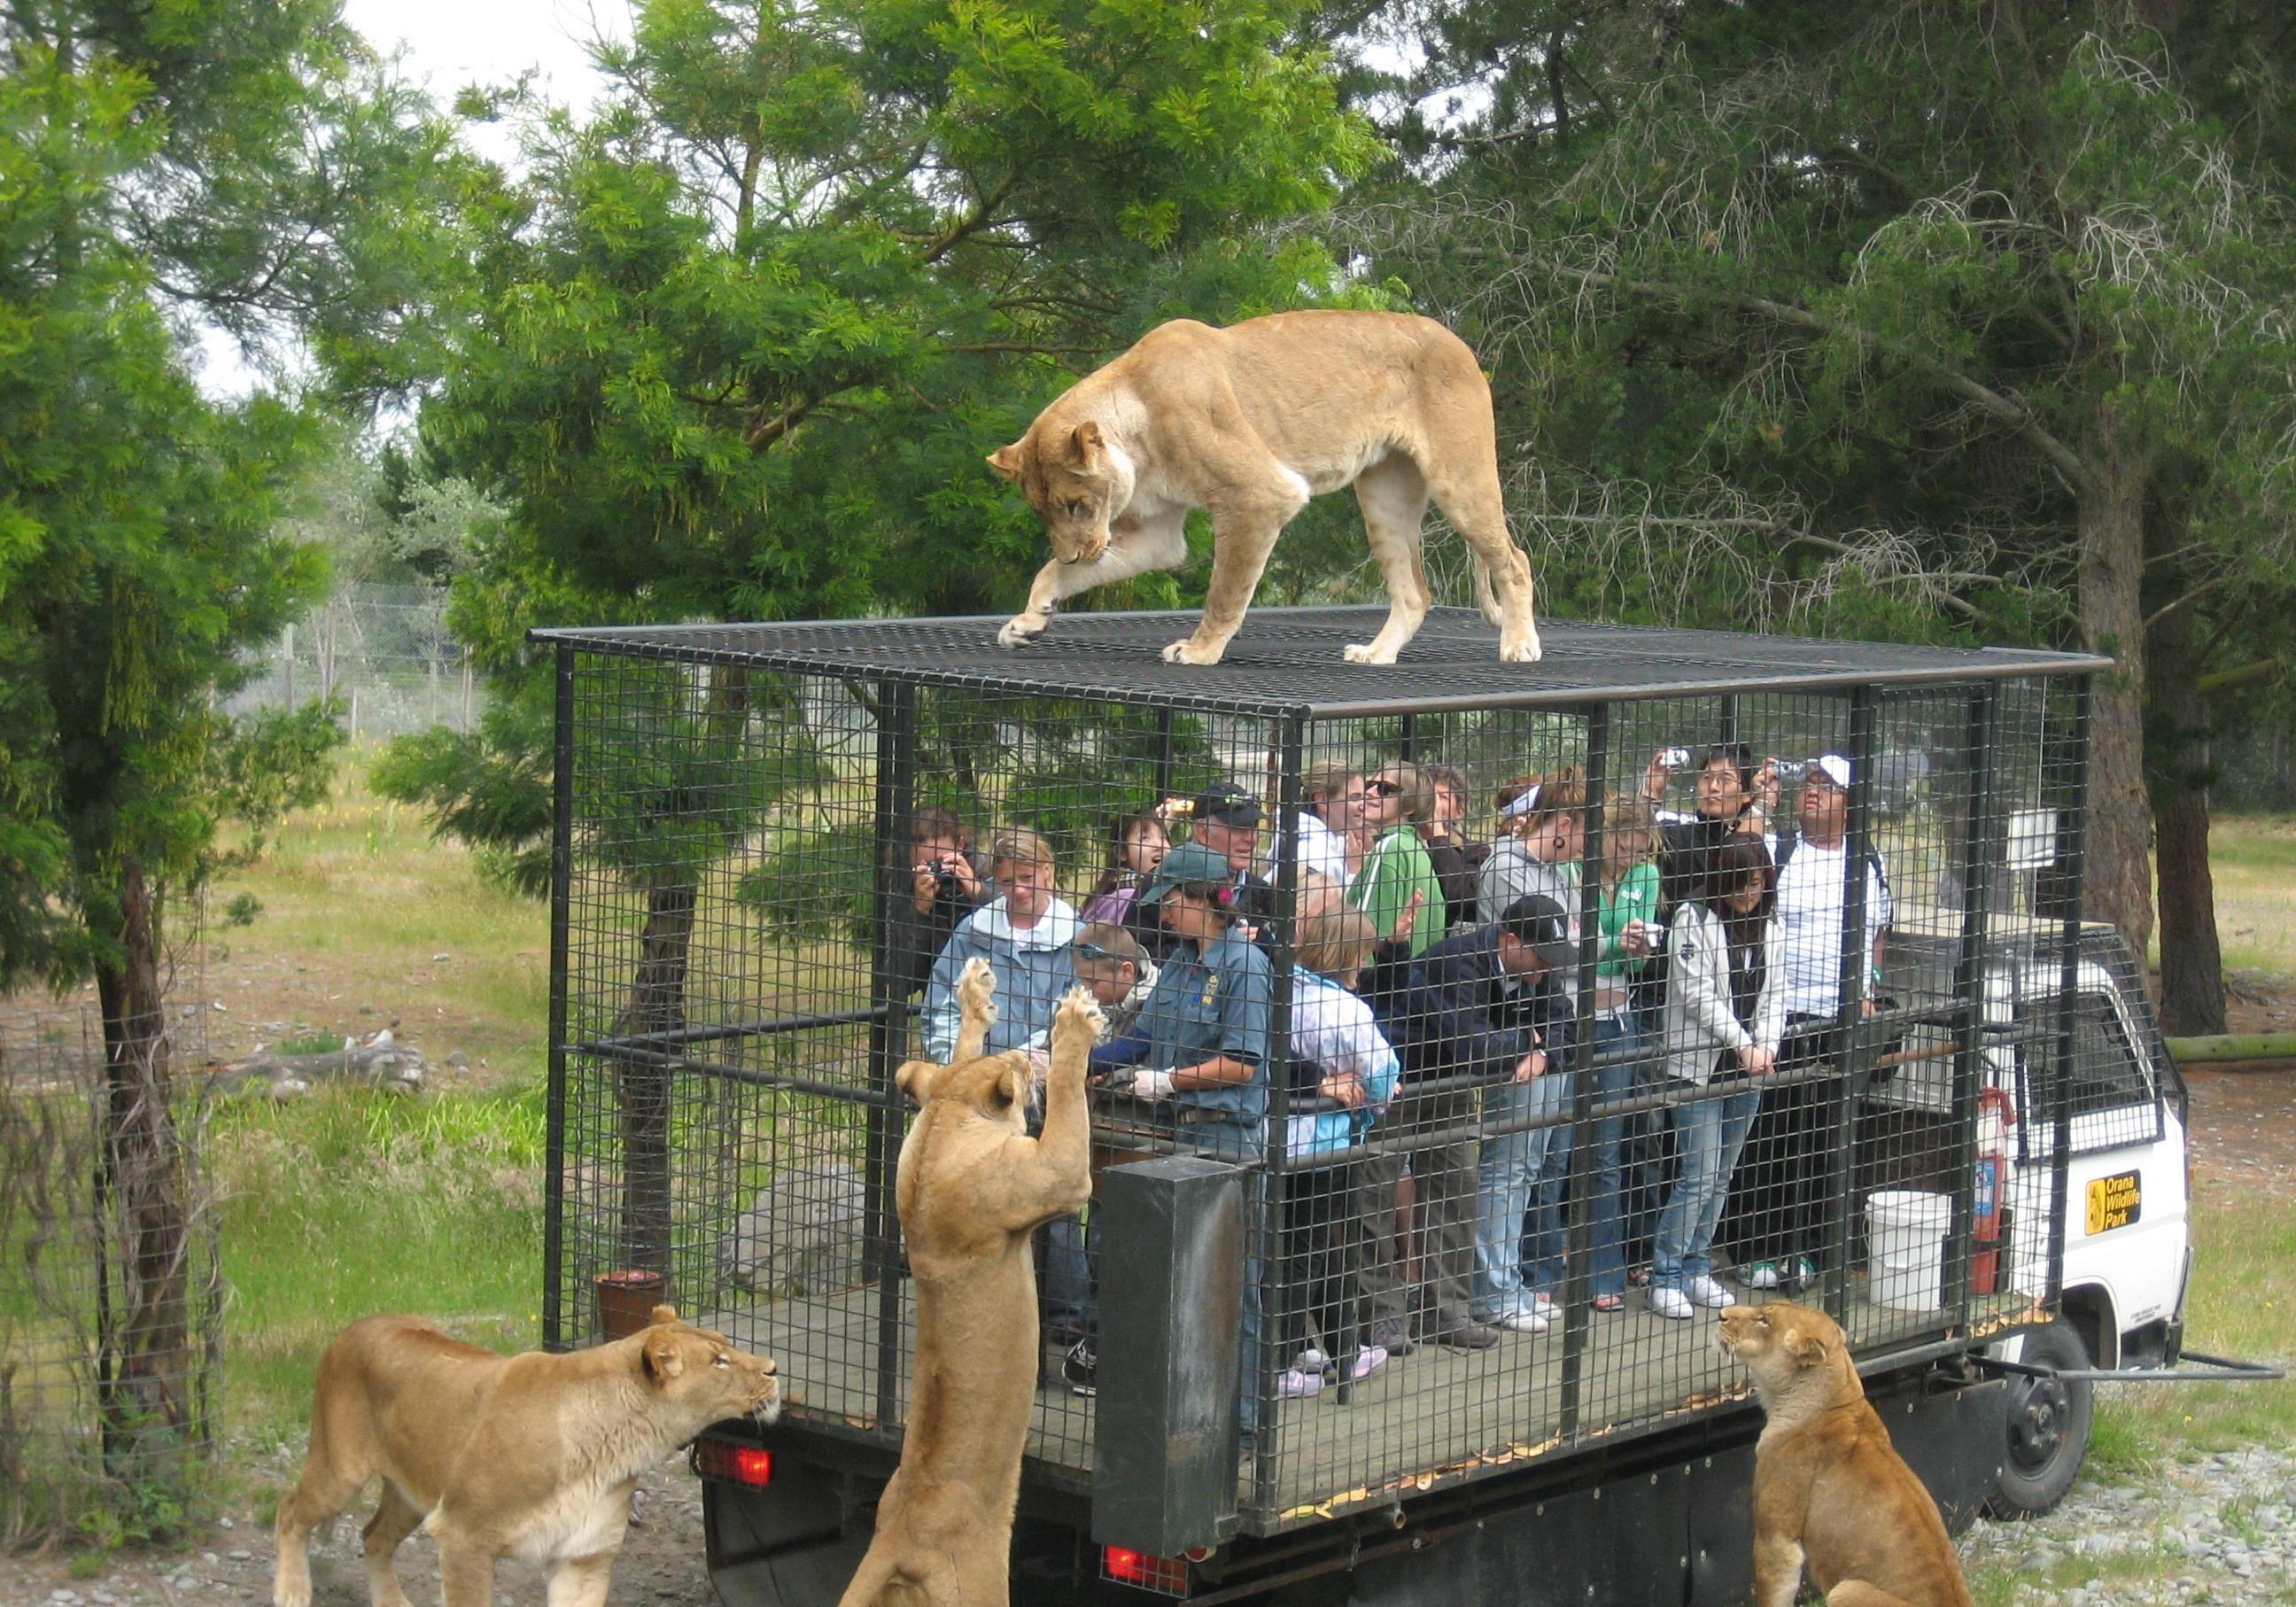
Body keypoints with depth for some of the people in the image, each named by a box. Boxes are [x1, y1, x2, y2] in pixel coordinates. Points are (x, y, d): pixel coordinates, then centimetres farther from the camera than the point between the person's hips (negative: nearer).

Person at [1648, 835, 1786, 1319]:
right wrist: (1743, 1044, -16)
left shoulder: (1767, 927, 11)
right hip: (1698, 1066, -6)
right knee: (1699, 1176, -9)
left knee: (1721, 1177, 10)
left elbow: (1774, 994, 12)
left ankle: (1697, 1269, 20)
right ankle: (1666, 1278, -2)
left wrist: (1767, 1047, -5)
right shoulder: (1693, 919, -7)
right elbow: (1698, 993, -12)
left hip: (1748, 1070, 6)